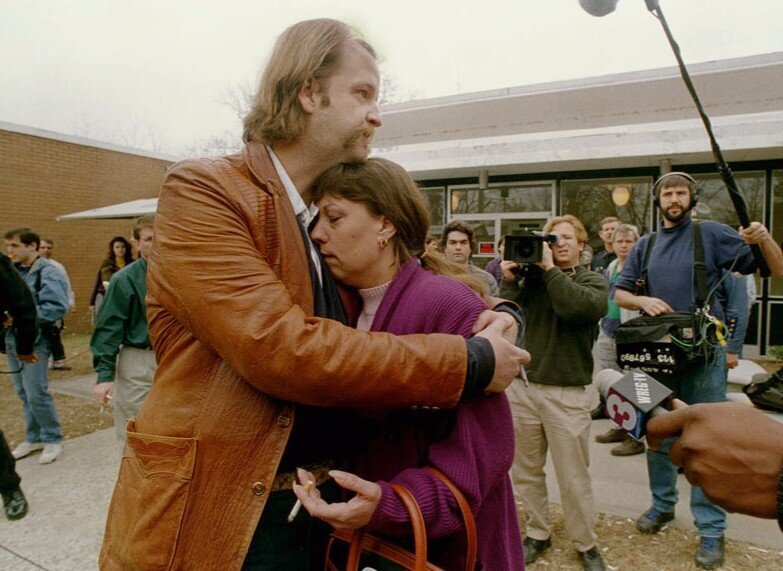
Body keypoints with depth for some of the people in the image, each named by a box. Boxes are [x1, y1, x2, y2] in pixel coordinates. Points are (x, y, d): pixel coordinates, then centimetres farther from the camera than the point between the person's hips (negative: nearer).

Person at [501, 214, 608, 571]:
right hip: (521, 387, 3)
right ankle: (538, 534, 32)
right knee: (525, 471, 13)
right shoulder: (531, 278, 8)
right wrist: (509, 280, -9)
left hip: (567, 394, -3)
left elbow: (579, 307, -22)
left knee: (573, 478, 7)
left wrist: (550, 269, -15)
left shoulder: (593, 281, 1)